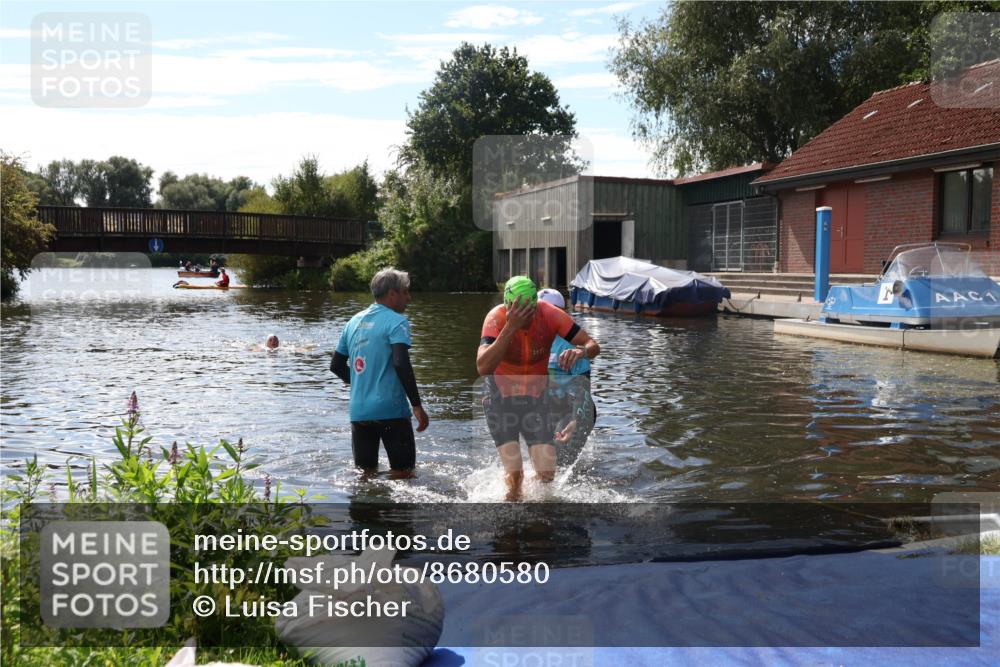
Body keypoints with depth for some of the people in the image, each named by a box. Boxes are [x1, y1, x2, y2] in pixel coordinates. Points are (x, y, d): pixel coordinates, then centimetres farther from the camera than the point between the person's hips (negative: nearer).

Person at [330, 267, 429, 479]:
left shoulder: (354, 321, 14)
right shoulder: (396, 322, -7)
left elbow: (336, 366, 19)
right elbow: (401, 364, -20)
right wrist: (417, 405, -18)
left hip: (359, 411, 6)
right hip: (390, 410, -6)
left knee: (366, 473, 13)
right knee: (403, 473, 3)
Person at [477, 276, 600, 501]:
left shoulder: (550, 315, -17)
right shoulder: (496, 318, -23)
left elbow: (593, 345, -13)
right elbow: (482, 368, -37)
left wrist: (581, 351, -38)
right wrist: (510, 328, -45)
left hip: (536, 400, 2)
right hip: (501, 401, -2)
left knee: (547, 474, -4)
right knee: (515, 474, -13)